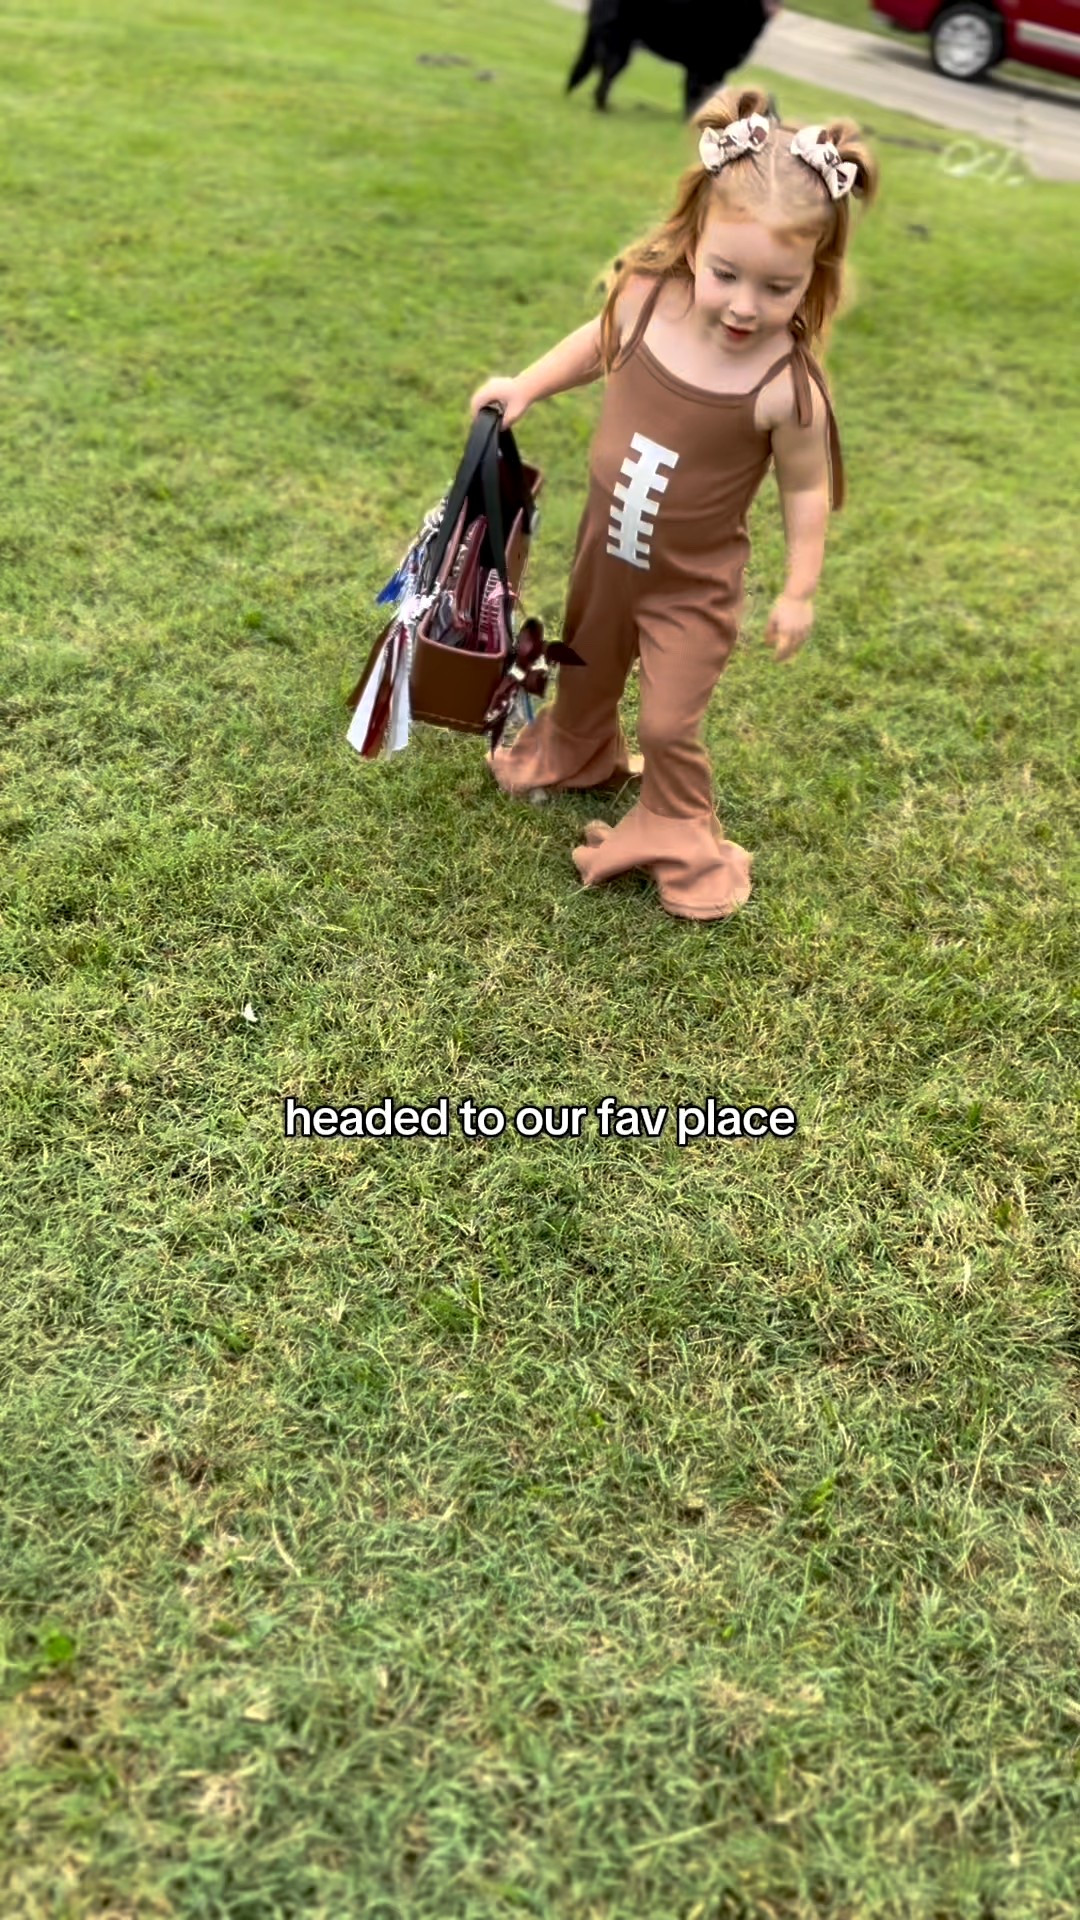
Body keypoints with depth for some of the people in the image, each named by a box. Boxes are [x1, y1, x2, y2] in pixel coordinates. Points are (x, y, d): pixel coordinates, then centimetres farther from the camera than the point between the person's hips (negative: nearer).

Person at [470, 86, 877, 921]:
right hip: (605, 546, 5)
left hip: (692, 584, -5)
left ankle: (682, 837, 33)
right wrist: (527, 387, 1)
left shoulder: (787, 387, -29)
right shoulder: (644, 296, -18)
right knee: (588, 668, 28)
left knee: (669, 724, 2)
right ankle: (575, 754, 60)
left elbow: (807, 490, -15)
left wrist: (799, 592, -11)